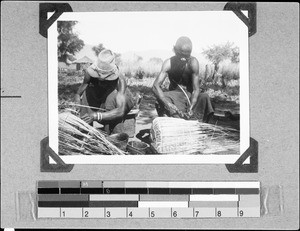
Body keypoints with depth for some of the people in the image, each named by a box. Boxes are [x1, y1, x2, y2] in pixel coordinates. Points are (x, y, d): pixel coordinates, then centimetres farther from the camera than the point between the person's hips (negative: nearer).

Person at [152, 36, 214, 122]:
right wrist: (167, 103, -49)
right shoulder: (169, 63, -22)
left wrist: (191, 108, -41)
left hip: (190, 95, 0)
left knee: (204, 97, -30)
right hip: (174, 94, 0)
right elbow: (156, 86, -32)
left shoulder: (193, 63, -22)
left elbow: (196, 89, -23)